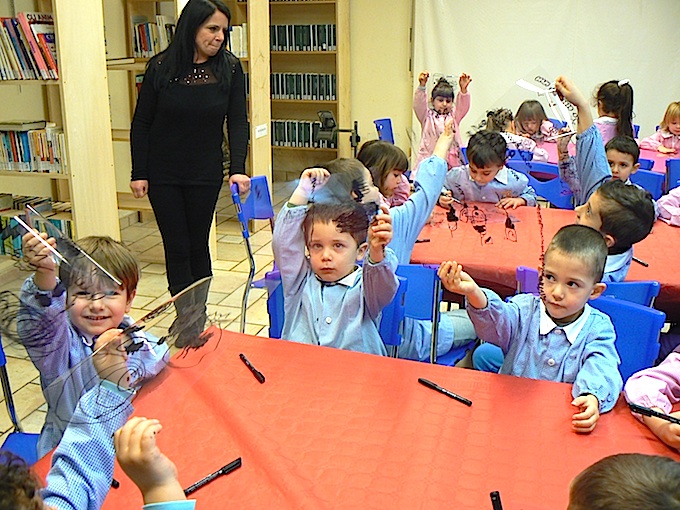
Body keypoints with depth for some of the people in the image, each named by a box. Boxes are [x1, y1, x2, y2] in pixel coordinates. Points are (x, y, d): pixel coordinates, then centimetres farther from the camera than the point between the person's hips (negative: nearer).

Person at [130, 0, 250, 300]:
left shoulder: (230, 68, -5)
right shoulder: (161, 67, -8)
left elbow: (238, 122, -5)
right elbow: (141, 124, -2)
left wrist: (238, 169, -17)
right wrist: (139, 173, -6)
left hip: (205, 174, 1)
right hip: (163, 174, -1)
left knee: (198, 245, 10)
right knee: (176, 247, 3)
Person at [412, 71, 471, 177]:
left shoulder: (454, 116, 15)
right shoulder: (427, 116, 7)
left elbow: (463, 106, 1)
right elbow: (419, 105, -8)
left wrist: (463, 90, -18)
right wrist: (422, 86, -24)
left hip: (453, 159, 3)